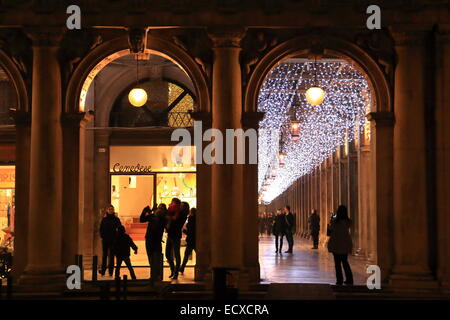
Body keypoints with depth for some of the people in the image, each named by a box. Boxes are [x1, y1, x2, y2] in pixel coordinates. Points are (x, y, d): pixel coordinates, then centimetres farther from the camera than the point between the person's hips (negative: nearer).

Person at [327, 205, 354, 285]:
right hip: (345, 244, 4)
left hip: (336, 244, -4)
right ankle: (349, 279, 14)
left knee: (337, 263, 5)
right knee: (345, 262, 16)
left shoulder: (335, 221, -15)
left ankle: (339, 280, 3)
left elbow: (330, 228, 2)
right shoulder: (348, 222, -4)